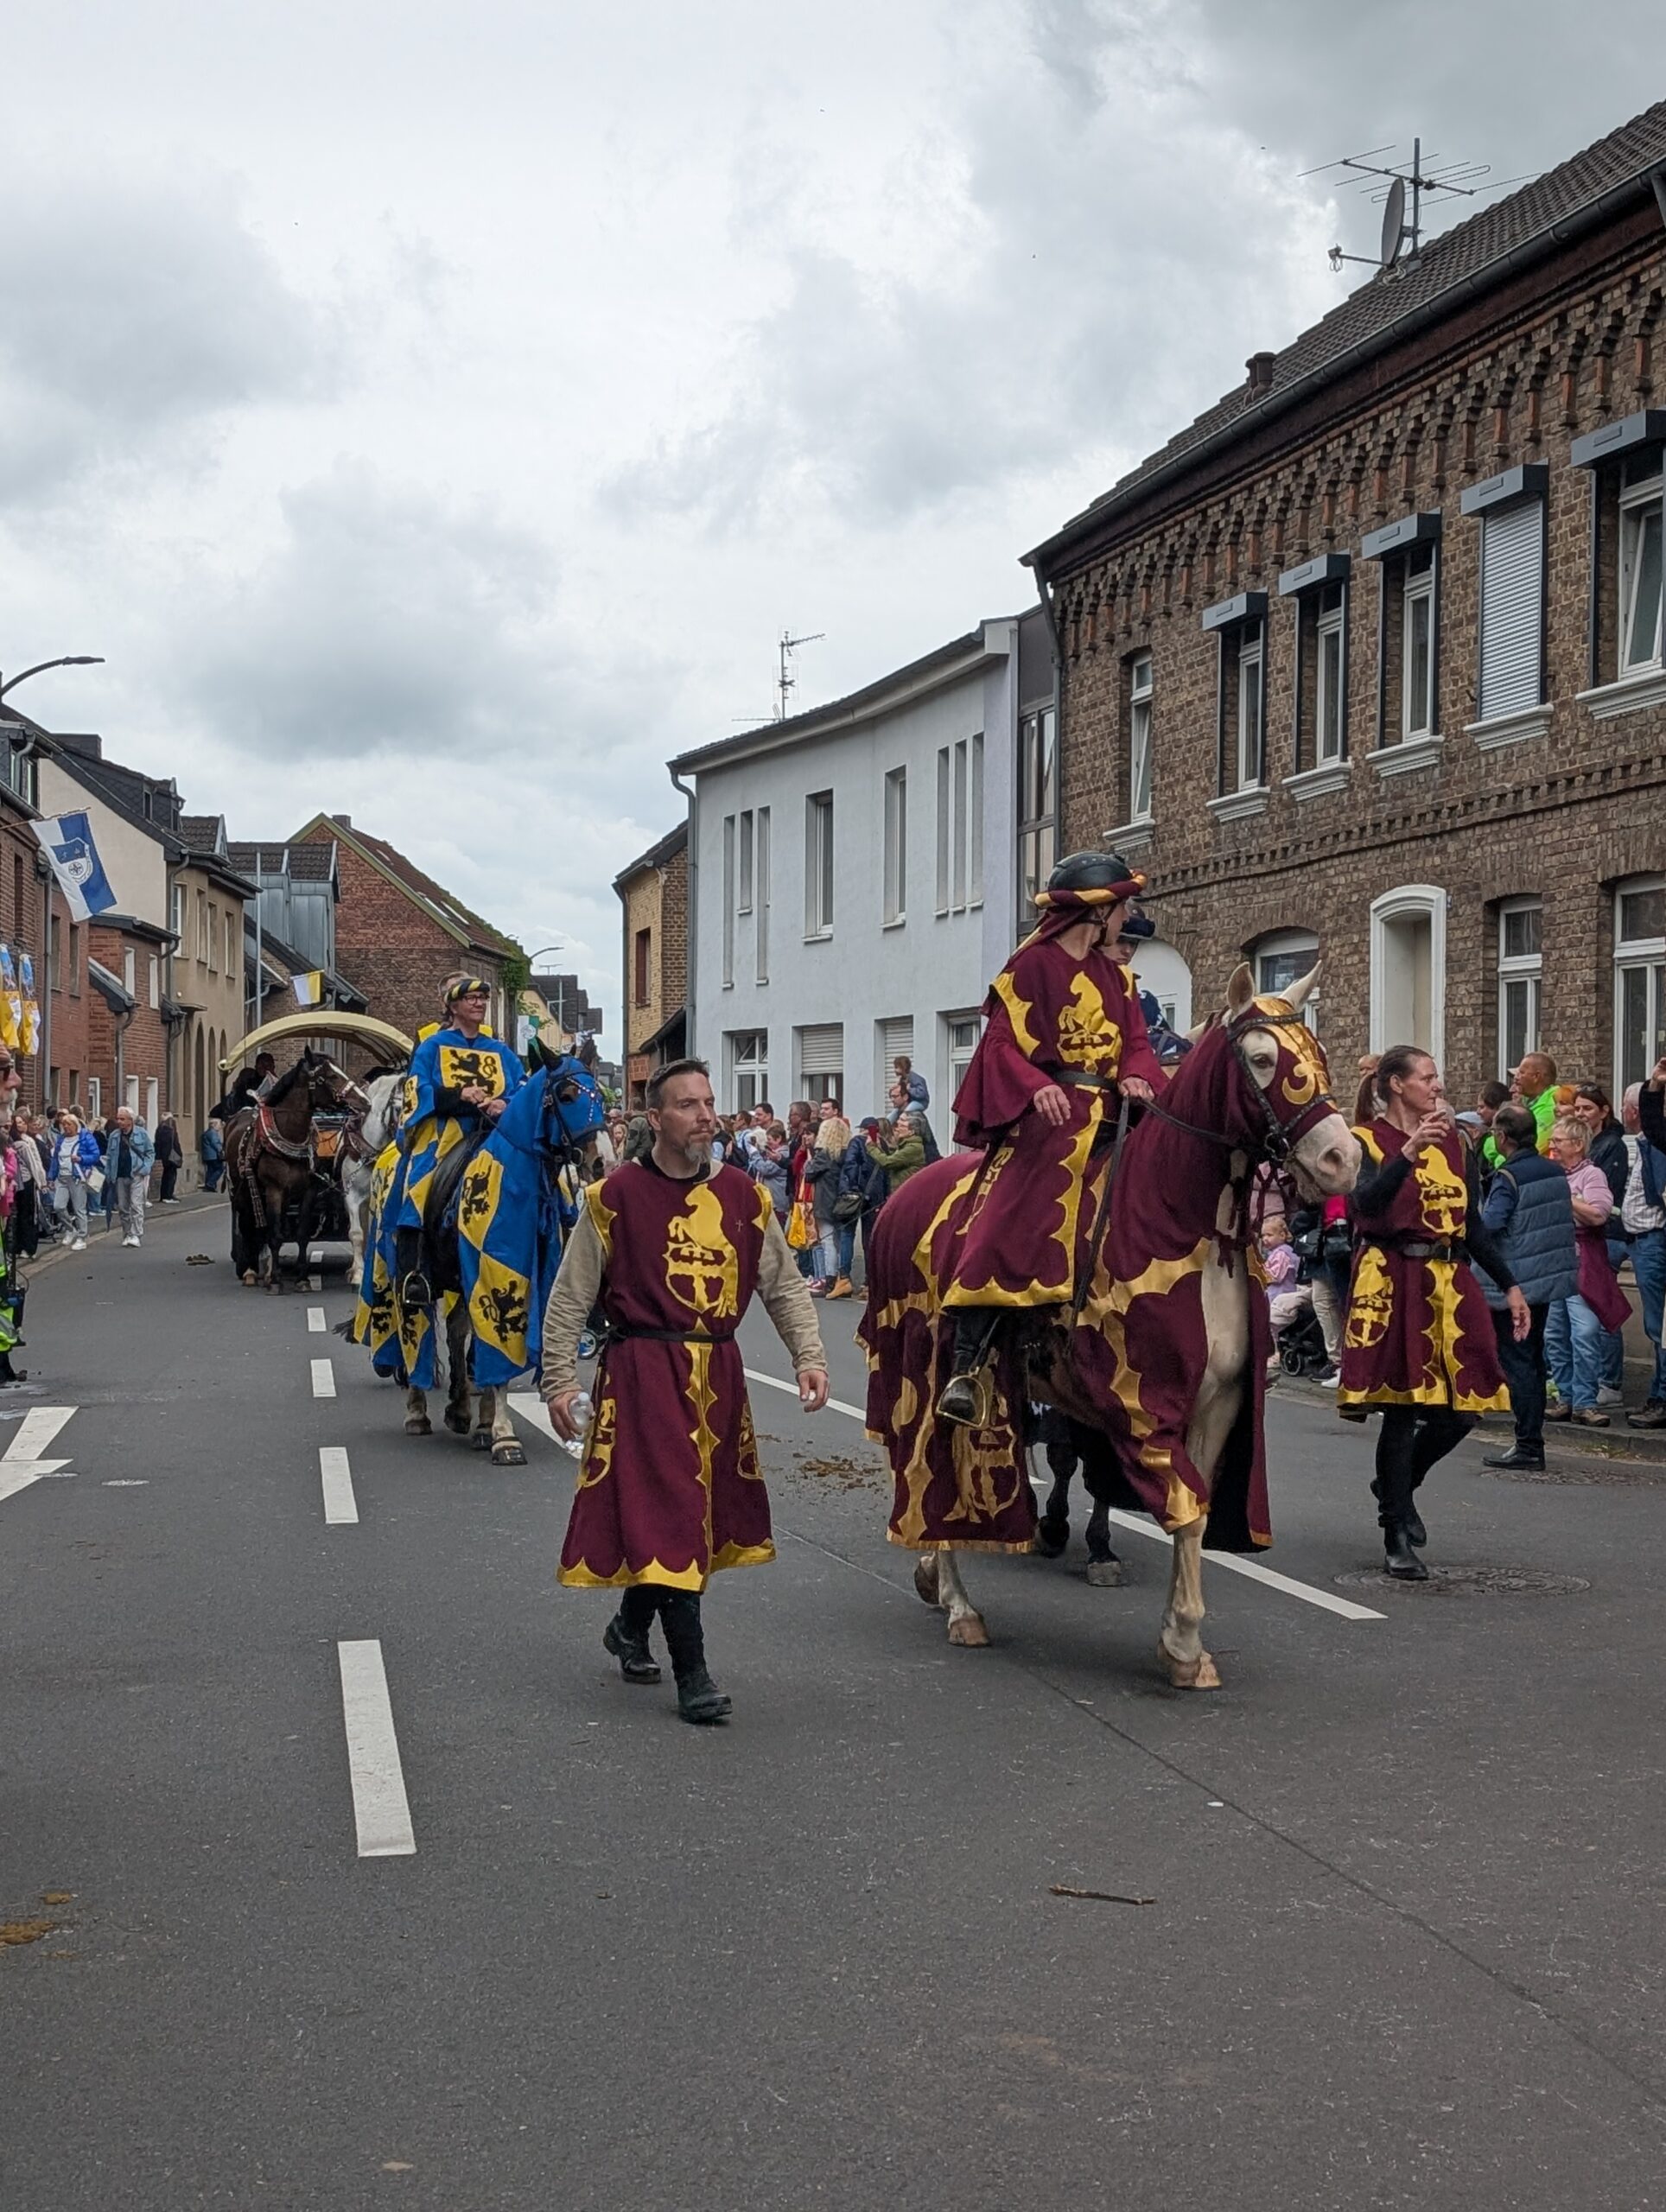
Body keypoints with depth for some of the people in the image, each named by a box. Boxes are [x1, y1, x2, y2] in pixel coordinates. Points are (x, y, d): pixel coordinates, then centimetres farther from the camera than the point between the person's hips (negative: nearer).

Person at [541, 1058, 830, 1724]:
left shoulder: (743, 1196, 7)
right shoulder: (615, 1197, -5)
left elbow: (784, 1285, 12)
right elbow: (570, 1298, -1)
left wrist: (808, 1356, -1)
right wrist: (560, 1381, -7)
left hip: (719, 1373, 5)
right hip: (643, 1373, -5)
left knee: (711, 1507, 13)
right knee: (669, 1510, -9)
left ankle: (631, 1625, 37)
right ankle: (692, 1675, -4)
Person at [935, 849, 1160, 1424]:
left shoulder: (1115, 977, 19)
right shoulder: (1034, 965, -2)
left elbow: (1136, 1044, 12)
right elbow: (1003, 1042, -8)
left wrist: (1136, 1078, -11)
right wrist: (1036, 1088, -25)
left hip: (1108, 1116, 8)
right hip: (1045, 1113, -8)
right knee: (1010, 1221, -19)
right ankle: (965, 1365, -20)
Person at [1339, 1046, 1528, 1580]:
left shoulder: (1452, 1141, 15)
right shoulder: (1367, 1140, -2)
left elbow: (1474, 1223, 17)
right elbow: (1367, 1200, -22)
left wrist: (1510, 1287, 13)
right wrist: (1410, 1151, -33)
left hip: (1450, 1282, 6)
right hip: (1392, 1283, -6)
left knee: (1462, 1407, 1)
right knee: (1402, 1410, -6)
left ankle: (1397, 1485, 29)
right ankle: (1397, 1539, 4)